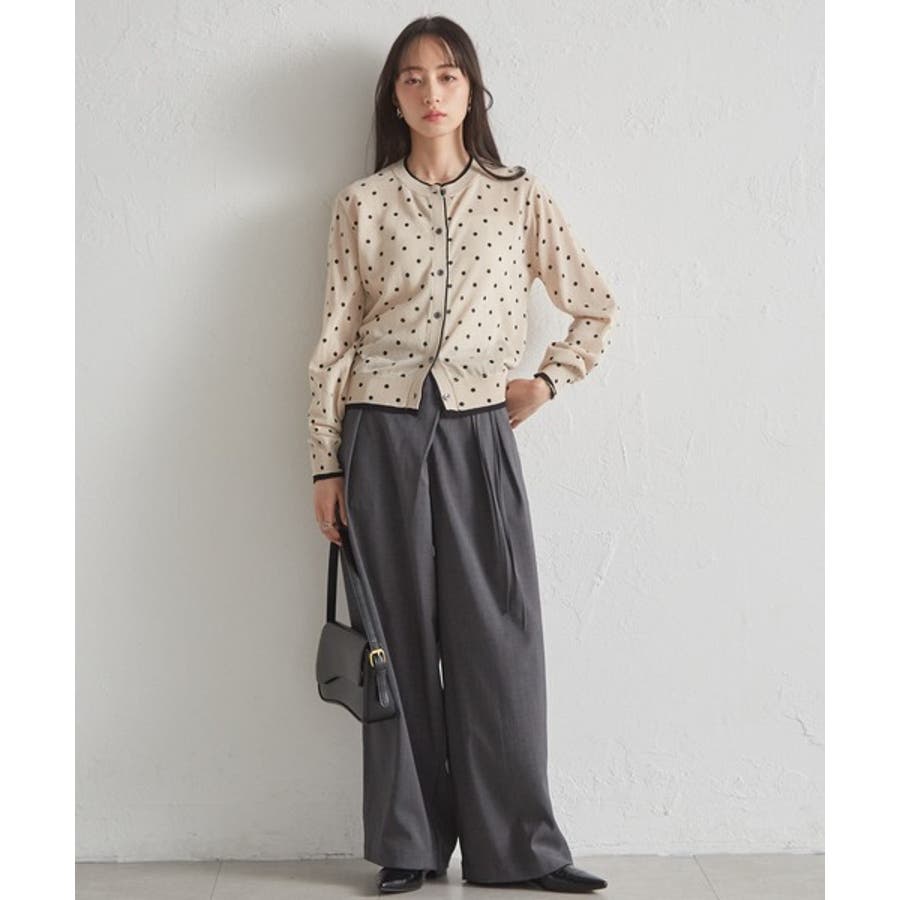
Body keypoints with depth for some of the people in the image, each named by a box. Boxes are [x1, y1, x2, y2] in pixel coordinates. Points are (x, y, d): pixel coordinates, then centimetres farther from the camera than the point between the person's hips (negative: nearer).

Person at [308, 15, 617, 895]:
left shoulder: (519, 197, 7)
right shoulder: (362, 203, 5)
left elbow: (594, 305, 15)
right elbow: (336, 338, 4)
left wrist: (546, 380, 4)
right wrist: (326, 465, 1)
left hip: (478, 431, 0)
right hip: (384, 432, 0)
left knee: (498, 634, 0)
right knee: (400, 635, 4)